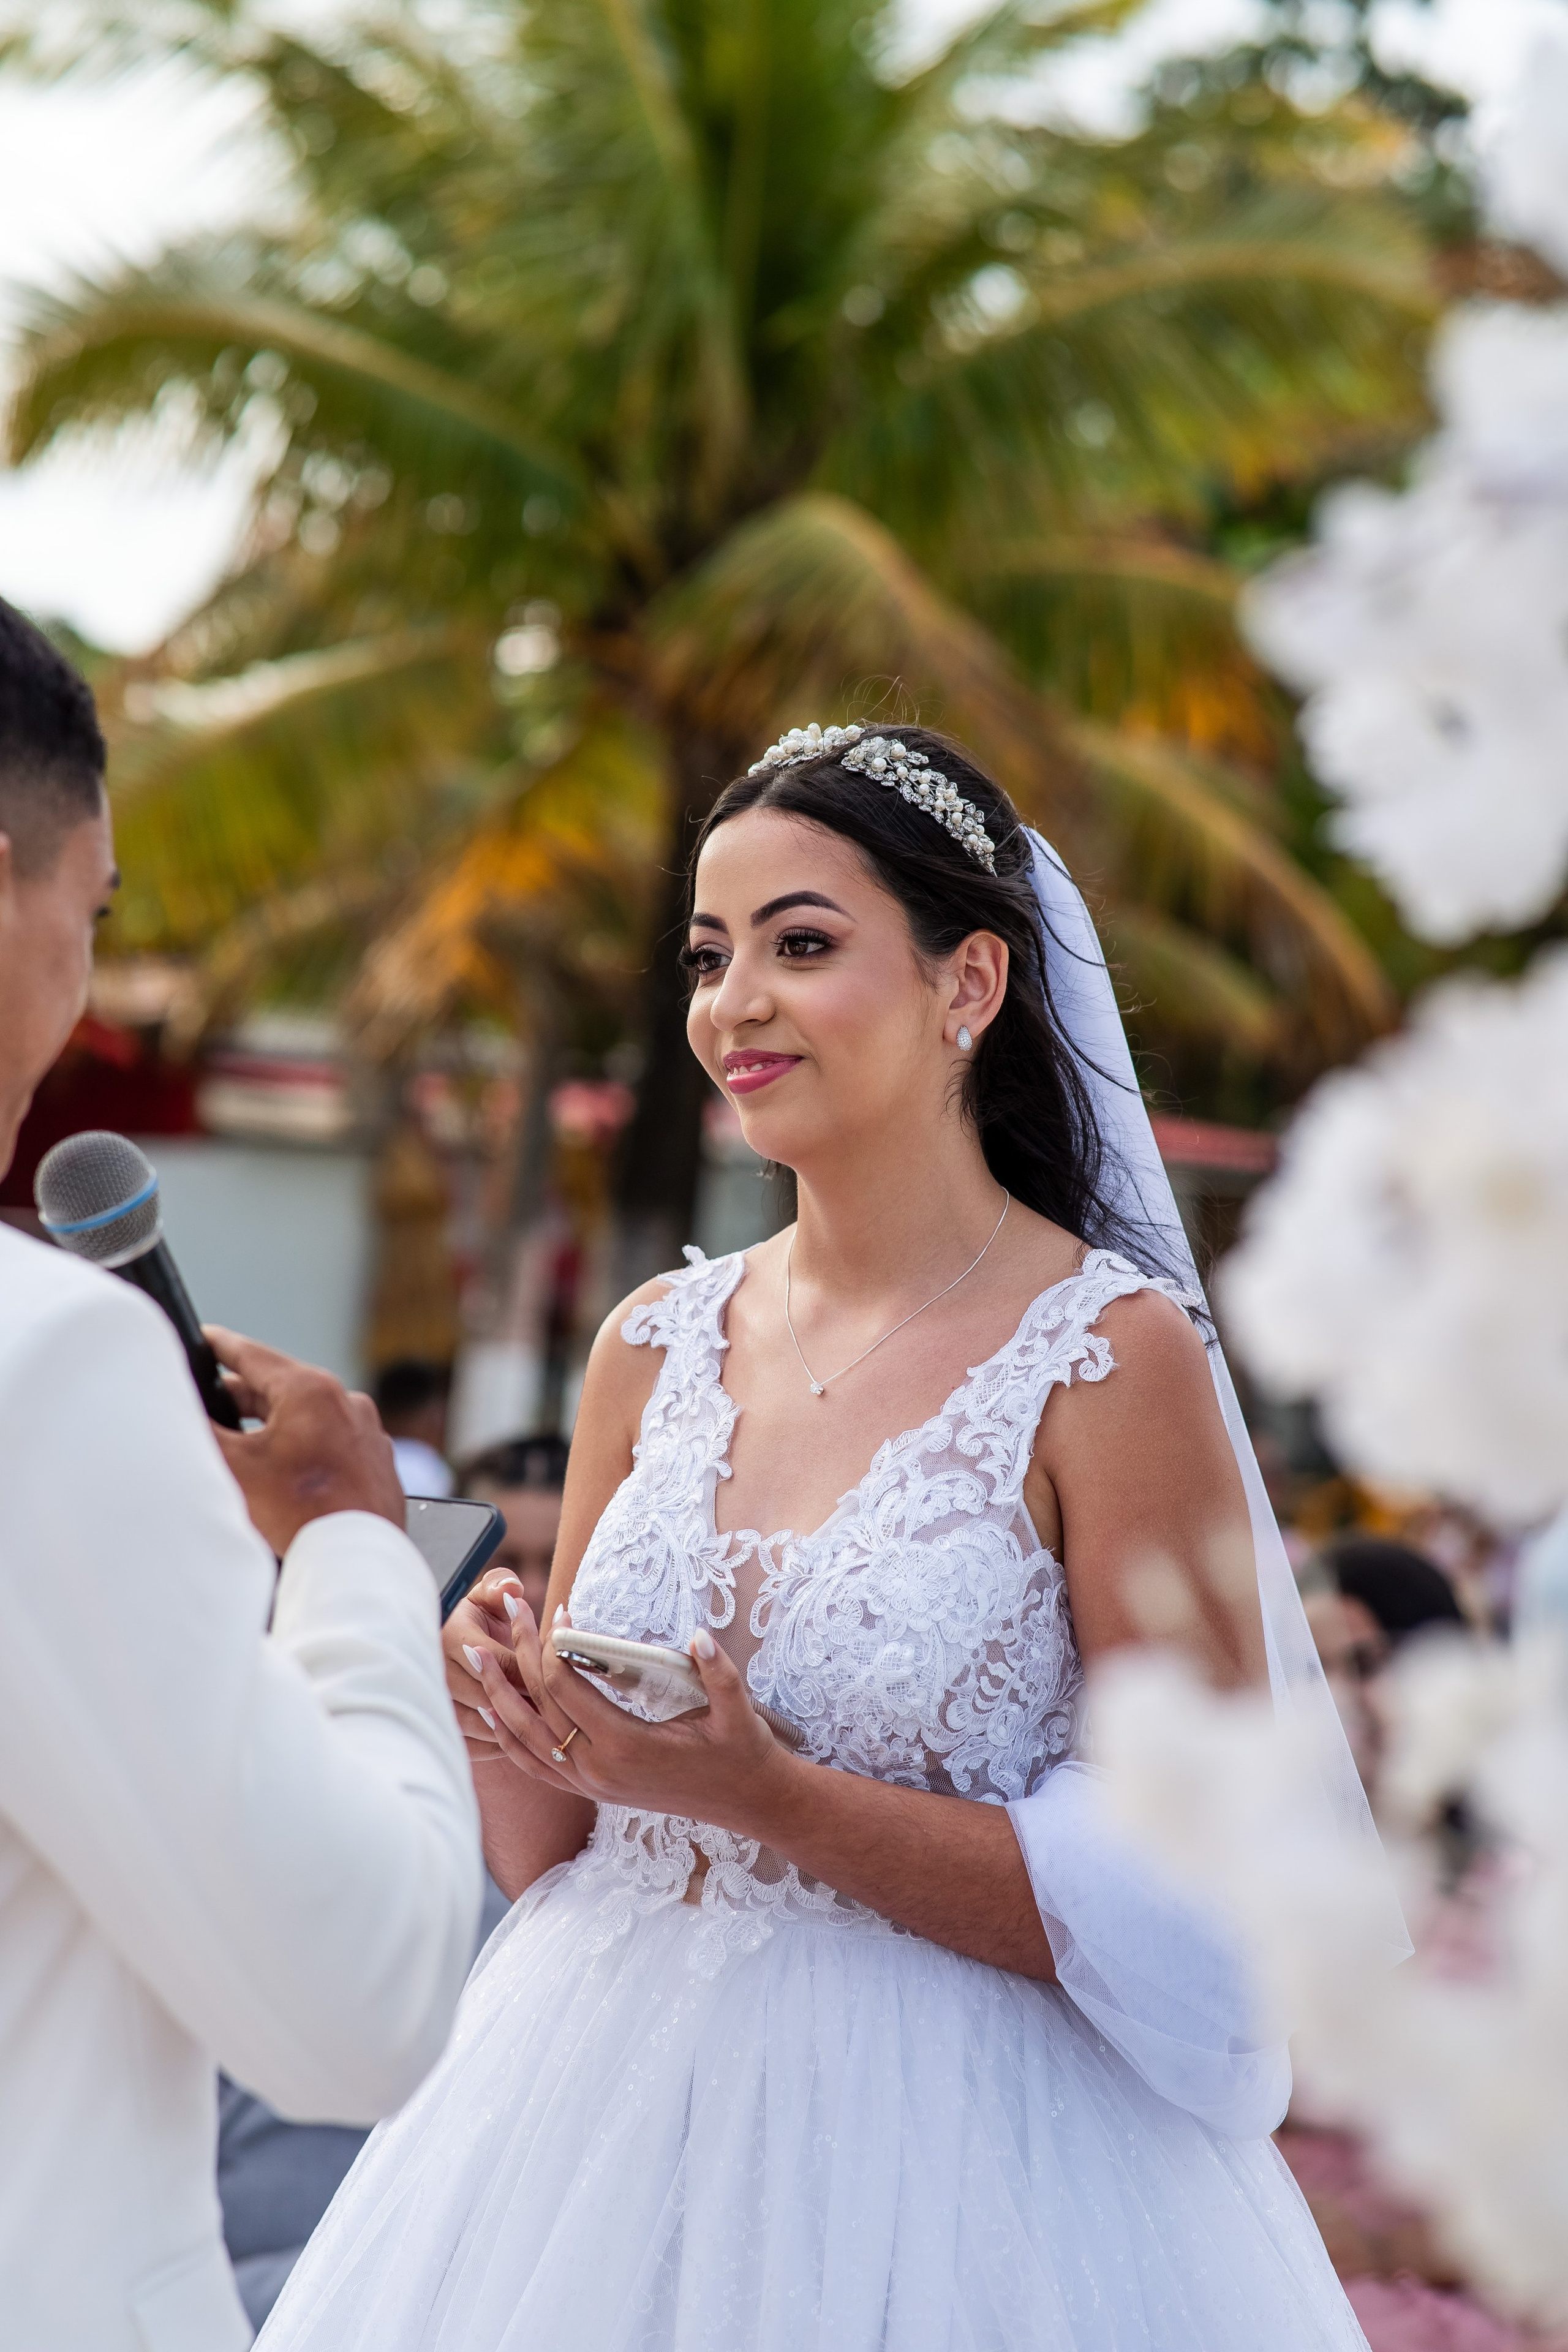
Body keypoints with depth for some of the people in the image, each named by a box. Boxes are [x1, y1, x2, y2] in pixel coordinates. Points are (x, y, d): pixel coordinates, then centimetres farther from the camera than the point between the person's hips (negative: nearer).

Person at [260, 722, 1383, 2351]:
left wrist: (771, 1798, -22)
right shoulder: (657, 1347, 4)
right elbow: (550, 1854, 9)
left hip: (950, 2172, -5)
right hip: (606, 2126, 5)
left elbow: (1194, 1902, -15)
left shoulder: (1112, 1357, -12)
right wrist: (503, 1710, -12)